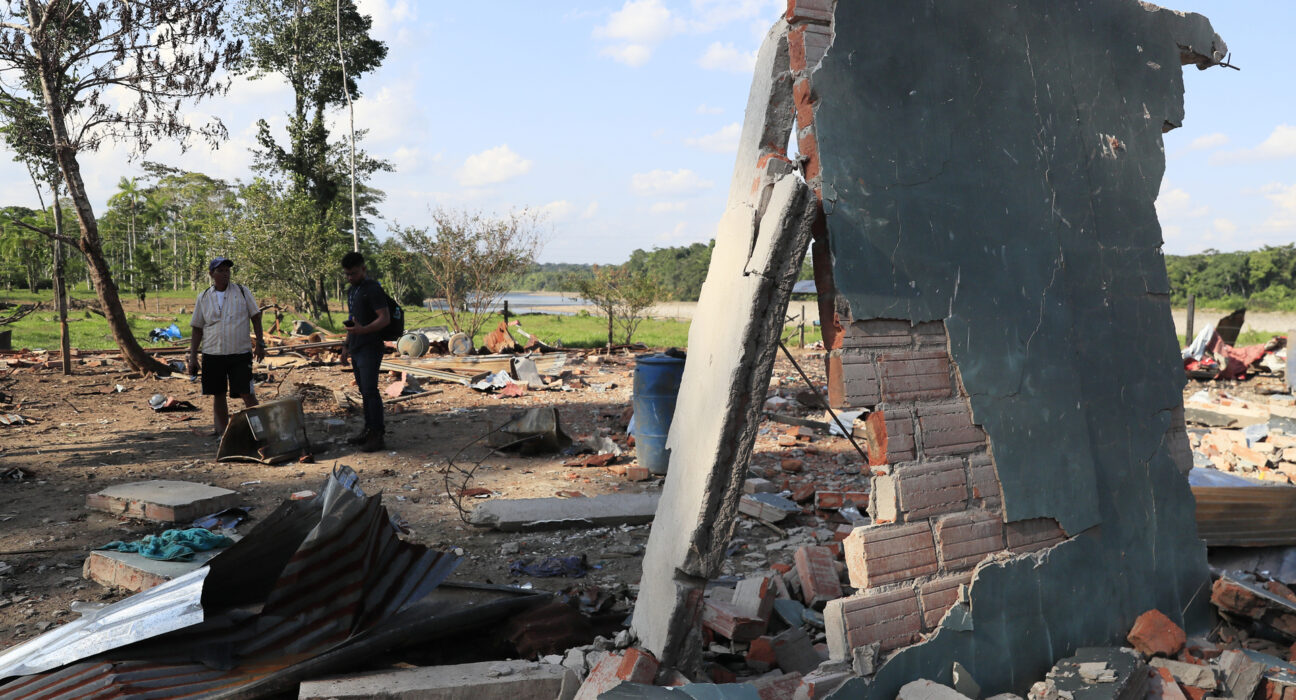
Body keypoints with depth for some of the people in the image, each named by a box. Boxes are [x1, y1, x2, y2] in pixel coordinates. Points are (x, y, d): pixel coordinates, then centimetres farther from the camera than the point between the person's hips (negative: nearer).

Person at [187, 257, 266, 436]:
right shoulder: (203, 297, 8)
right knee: (218, 395, 8)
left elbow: (256, 317, 7)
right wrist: (193, 357, 6)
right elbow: (197, 329, 10)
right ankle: (222, 431, 18)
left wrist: (260, 343, -1)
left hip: (240, 354, -2)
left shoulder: (242, 292, 4)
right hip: (212, 354, 2)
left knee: (247, 393, -7)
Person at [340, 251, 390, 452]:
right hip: (356, 349, 9)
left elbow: (385, 318, -17)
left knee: (370, 390, -11)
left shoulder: (373, 289, -10)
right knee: (364, 391, 10)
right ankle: (369, 430, 15)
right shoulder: (352, 290, 19)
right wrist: (346, 345, 21)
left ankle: (377, 435, -9)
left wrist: (363, 330, -30)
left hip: (370, 348, -9)